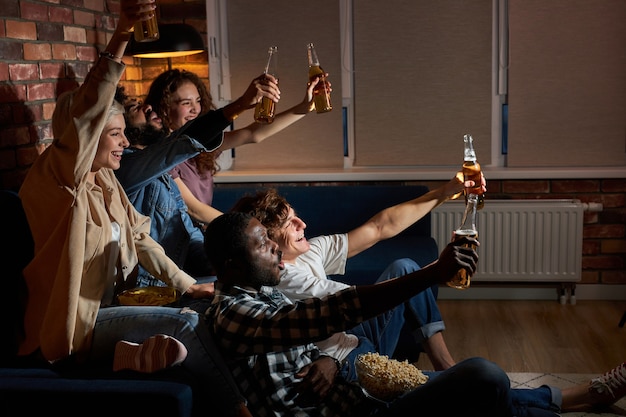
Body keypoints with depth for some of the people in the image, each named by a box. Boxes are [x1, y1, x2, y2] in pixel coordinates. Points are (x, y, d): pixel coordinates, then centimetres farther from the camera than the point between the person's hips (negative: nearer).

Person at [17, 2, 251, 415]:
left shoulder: (105, 179, 11)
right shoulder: (56, 177, -15)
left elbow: (139, 237, 16)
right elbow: (84, 116, -32)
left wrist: (186, 283, 13)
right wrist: (120, 38, -42)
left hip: (106, 307, 9)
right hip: (74, 323, -9)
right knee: (187, 325, -21)